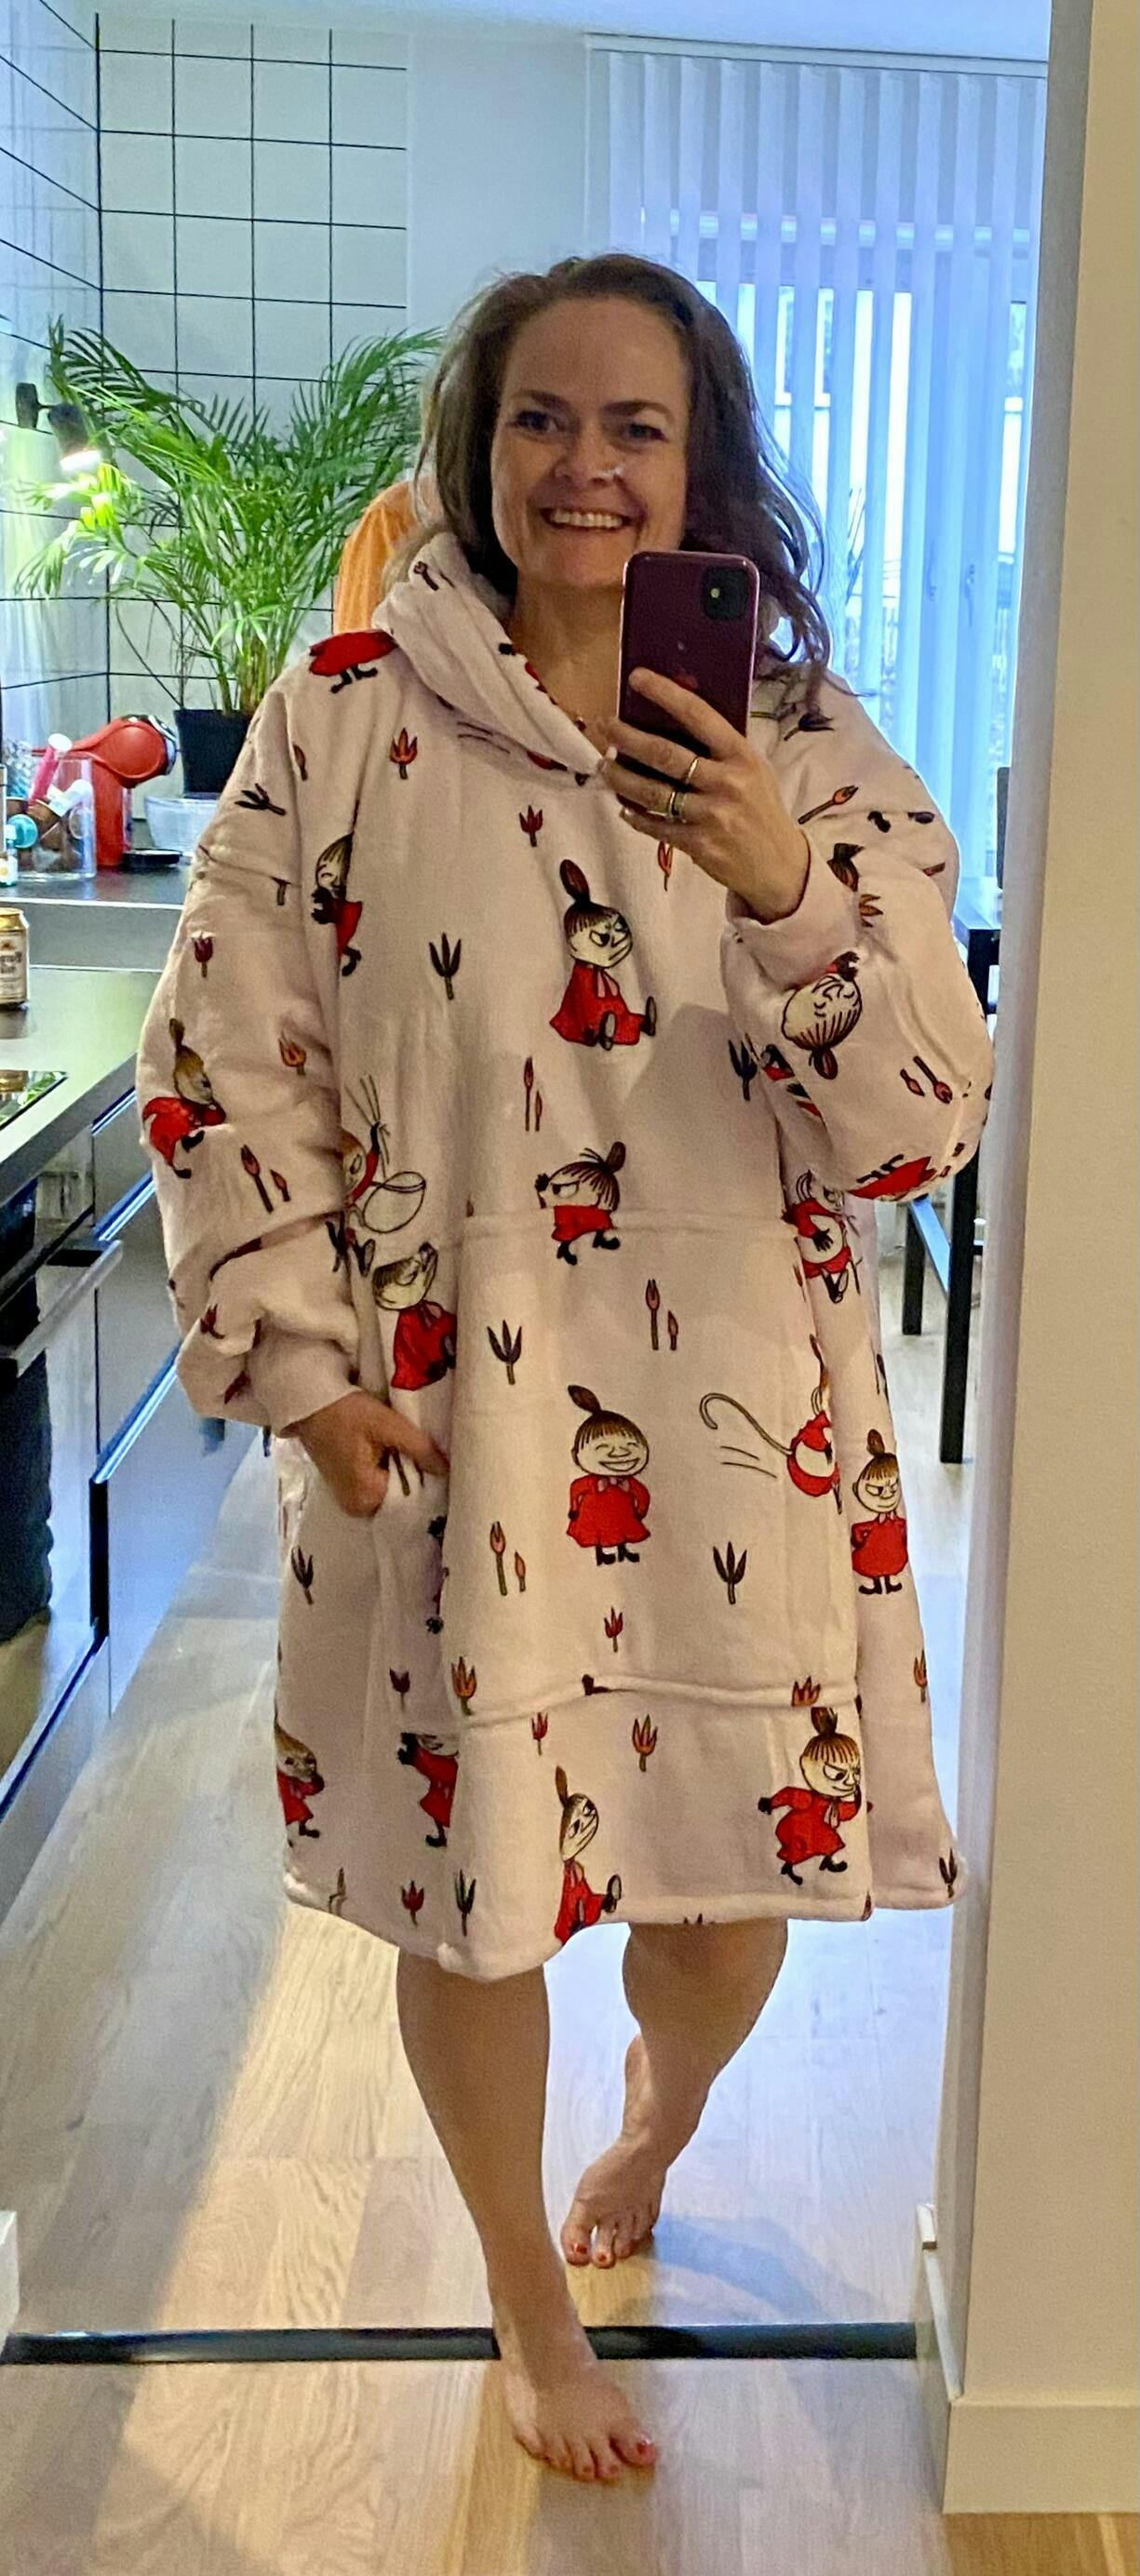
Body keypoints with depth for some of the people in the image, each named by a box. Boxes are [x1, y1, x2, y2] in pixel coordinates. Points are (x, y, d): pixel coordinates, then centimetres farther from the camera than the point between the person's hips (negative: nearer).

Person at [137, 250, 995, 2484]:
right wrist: (298, 1358, -4)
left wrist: (788, 892, -22)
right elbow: (224, 1054, 1)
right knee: (469, 1879, 10)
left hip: (743, 1417, 2)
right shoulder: (352, 713, -4)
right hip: (448, 1418, -1)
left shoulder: (812, 753, 0)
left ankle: (651, 2134, 52)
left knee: (731, 1880, 15)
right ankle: (525, 2286, 40)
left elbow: (924, 1125, -5)